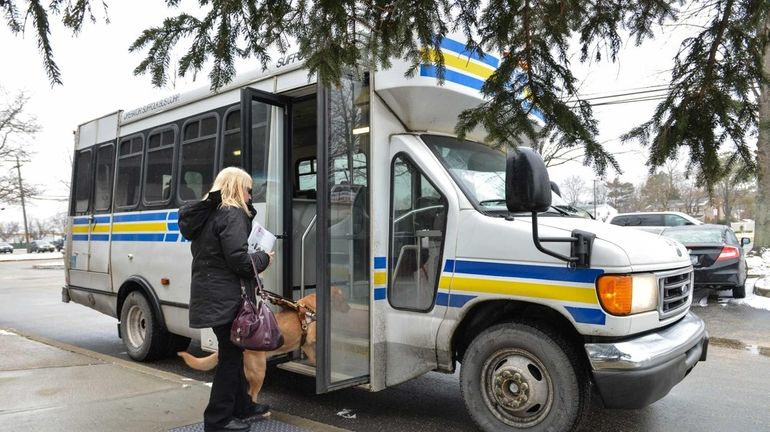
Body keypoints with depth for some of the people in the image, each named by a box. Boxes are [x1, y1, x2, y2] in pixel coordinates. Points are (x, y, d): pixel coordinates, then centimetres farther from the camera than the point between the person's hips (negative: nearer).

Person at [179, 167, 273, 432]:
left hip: (209, 295, 10)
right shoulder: (232, 214, -14)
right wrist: (264, 258, -4)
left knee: (233, 351, 19)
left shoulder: (206, 214, 15)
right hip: (226, 298, -10)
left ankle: (241, 405, 31)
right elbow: (239, 260, -21)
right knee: (231, 355, 1)